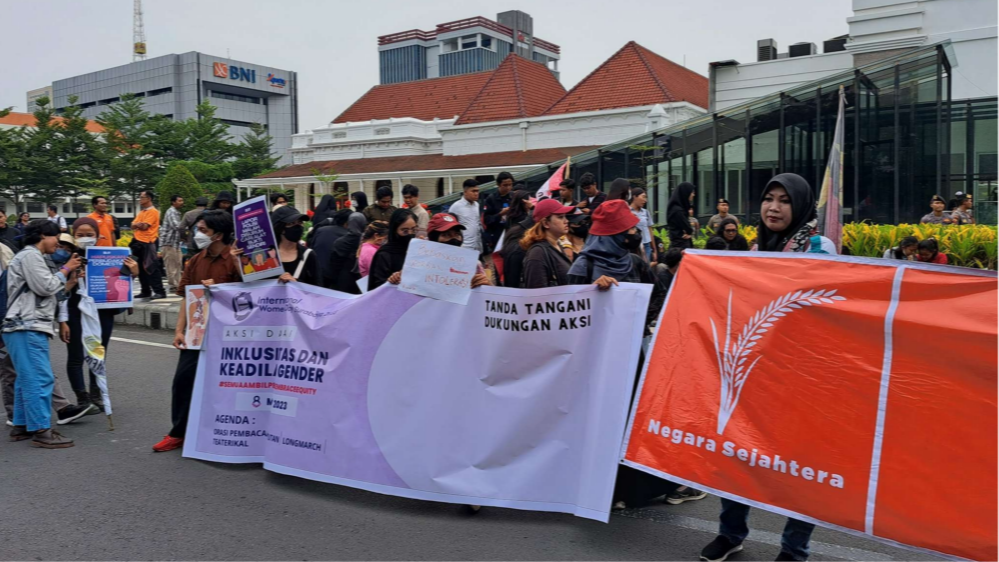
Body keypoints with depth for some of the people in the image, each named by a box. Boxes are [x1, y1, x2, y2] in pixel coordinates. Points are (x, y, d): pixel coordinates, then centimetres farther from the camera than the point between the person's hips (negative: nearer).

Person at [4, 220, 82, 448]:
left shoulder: (32, 257, 25)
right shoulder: (30, 255, -7)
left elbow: (46, 295, 19)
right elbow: (45, 287, -15)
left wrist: (69, 282, 11)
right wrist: (65, 269, -2)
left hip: (27, 327, 11)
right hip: (27, 328, -11)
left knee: (27, 379, 14)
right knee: (40, 379, -13)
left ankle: (21, 426, 20)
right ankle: (41, 431, -13)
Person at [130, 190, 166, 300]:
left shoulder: (153, 211, -8)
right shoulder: (141, 212, 18)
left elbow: (144, 226, -16)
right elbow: (133, 226, 11)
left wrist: (136, 224, 2)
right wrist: (138, 224, -9)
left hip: (147, 243, -9)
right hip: (138, 242, 9)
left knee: (152, 268, -10)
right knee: (141, 268, 11)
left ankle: (159, 292, -10)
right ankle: (146, 291, 18)